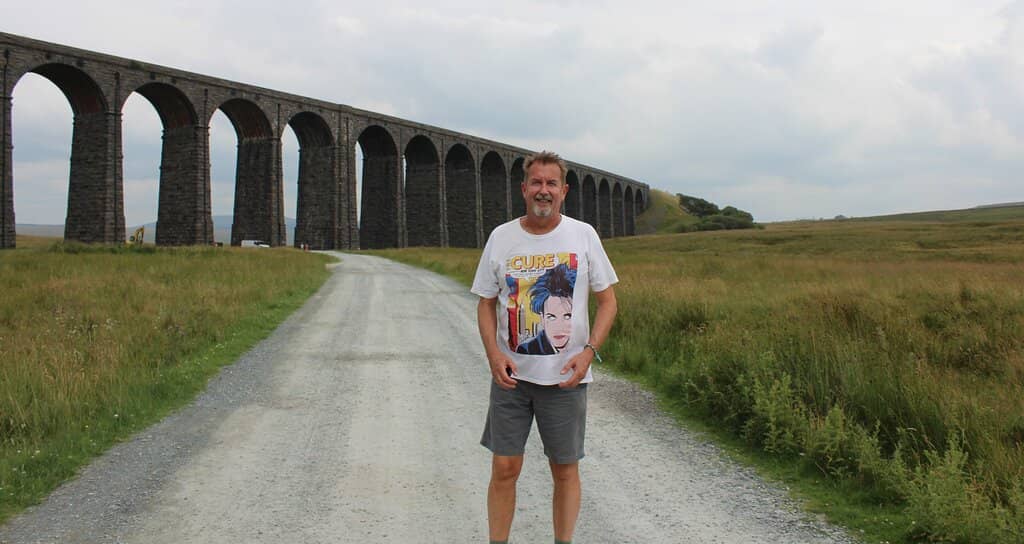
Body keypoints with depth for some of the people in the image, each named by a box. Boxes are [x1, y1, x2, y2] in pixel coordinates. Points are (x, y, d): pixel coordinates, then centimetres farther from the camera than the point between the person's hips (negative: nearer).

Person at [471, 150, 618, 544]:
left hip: (565, 377, -1)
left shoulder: (583, 235, -1)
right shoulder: (501, 237, 2)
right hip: (511, 375, 1)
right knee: (504, 467, 3)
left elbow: (608, 301, 1)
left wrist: (588, 352, -13)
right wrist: (493, 353, -10)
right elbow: (486, 304, 7)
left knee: (565, 468, 8)